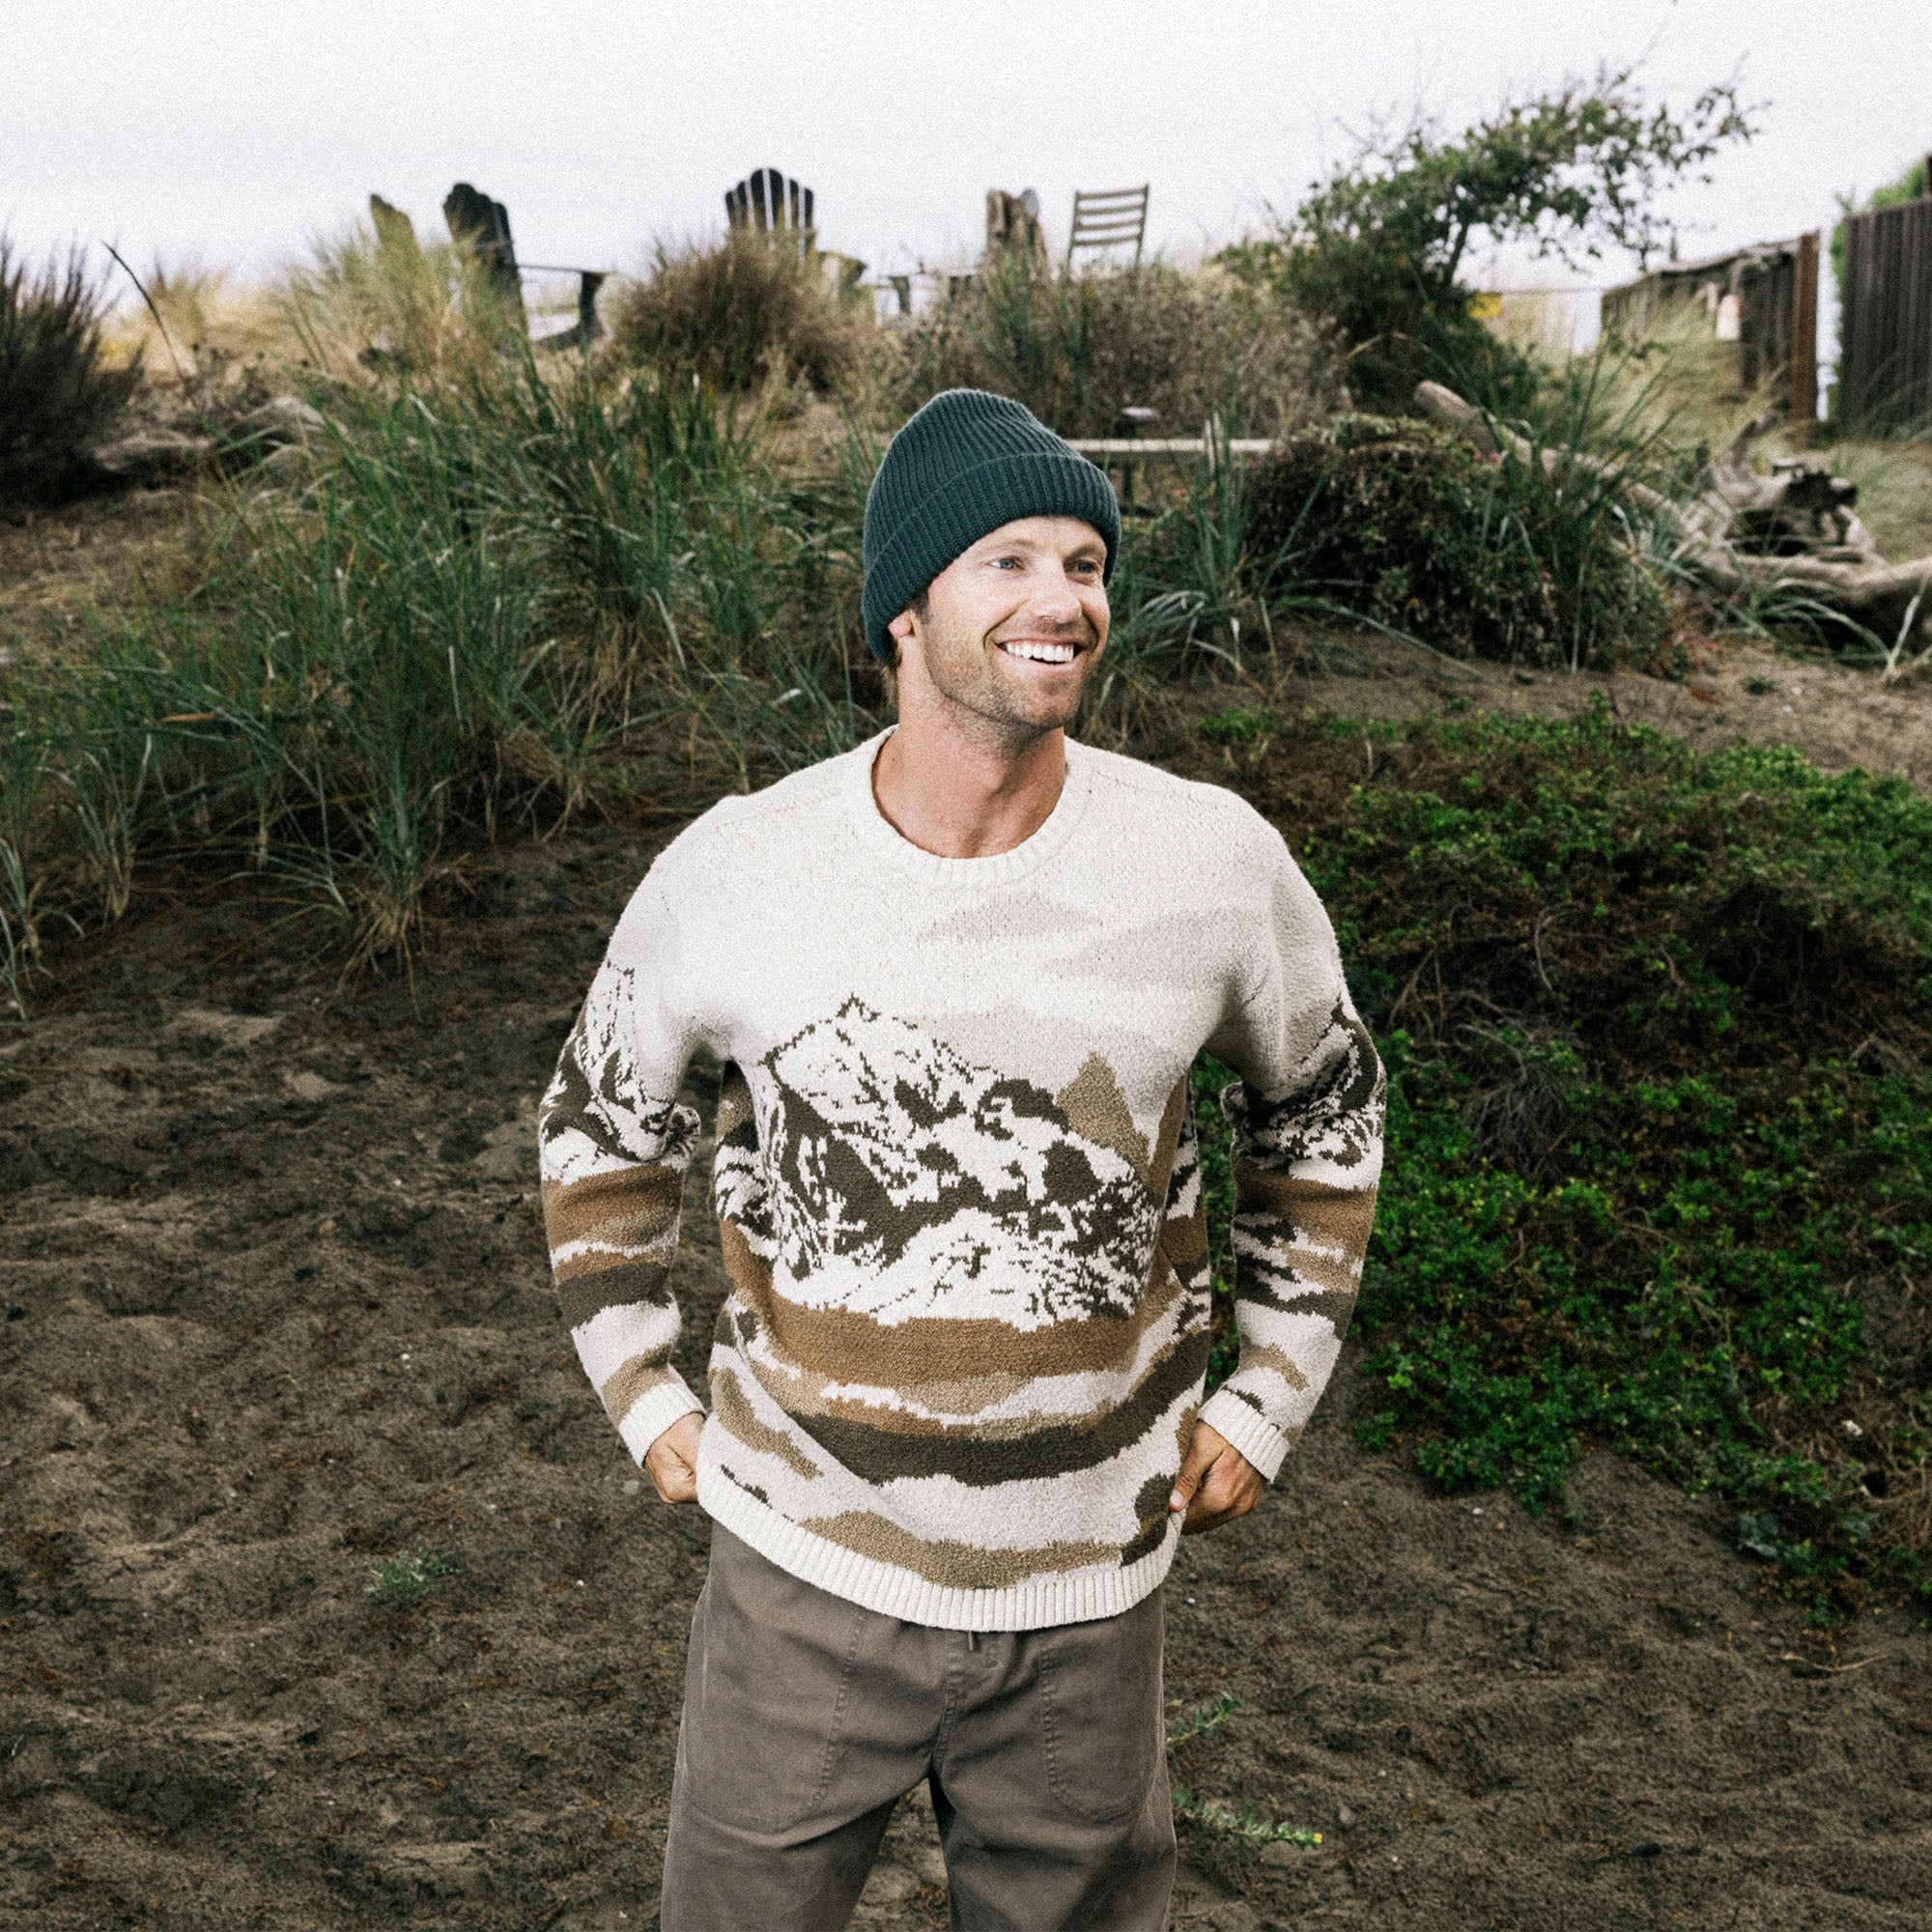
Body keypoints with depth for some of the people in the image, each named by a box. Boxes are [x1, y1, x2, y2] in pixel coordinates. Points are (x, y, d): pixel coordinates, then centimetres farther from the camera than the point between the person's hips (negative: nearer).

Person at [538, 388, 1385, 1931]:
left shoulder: (1215, 864, -10)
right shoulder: (731, 873, -11)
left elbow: (1324, 1105, 9)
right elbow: (602, 1120, 8)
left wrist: (1268, 1397, 7)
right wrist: (645, 1399, 6)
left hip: (1087, 1585, 1)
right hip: (806, 1570, 0)